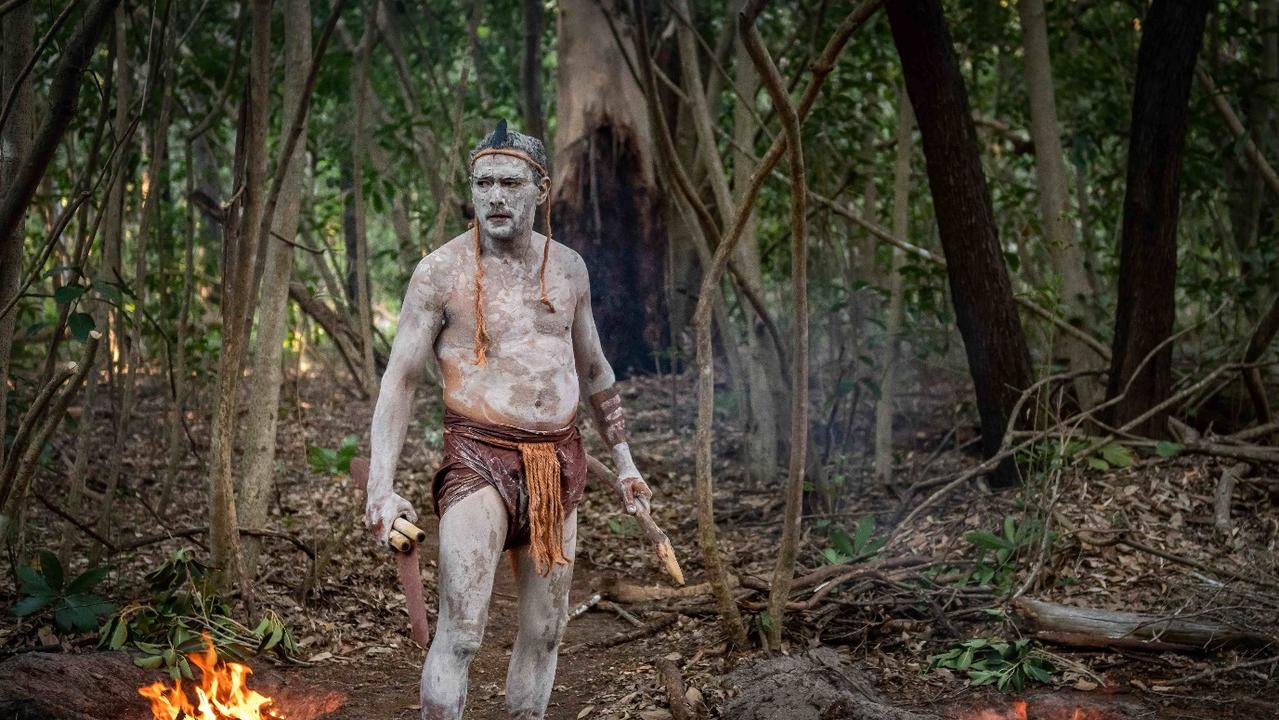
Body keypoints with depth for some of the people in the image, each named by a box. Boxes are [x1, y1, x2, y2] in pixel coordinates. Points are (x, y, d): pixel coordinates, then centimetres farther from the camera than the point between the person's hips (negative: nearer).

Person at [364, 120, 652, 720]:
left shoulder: (567, 268, 9)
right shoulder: (441, 272, -5)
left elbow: (593, 368, 21)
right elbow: (399, 380, -7)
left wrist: (623, 460, 20)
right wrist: (381, 490, -16)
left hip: (558, 462, 5)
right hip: (479, 461, -5)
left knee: (545, 628, 10)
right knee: (460, 631, -13)